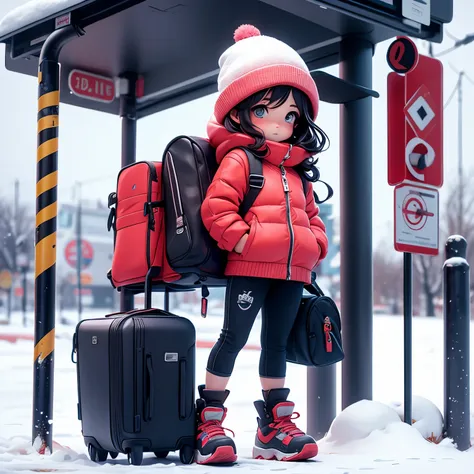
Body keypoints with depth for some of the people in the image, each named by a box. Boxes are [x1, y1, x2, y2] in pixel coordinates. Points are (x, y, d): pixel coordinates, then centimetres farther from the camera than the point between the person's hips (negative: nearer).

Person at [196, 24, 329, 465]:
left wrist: (314, 246, 9)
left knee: (276, 344, 12)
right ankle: (209, 422, 4)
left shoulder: (297, 171, 20)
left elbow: (312, 218, 27)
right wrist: (244, 240, -17)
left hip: (292, 272, 7)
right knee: (233, 337, -4)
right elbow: (216, 209, -12)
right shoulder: (238, 159, -3)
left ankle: (275, 426, 20)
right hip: (249, 268, -7)